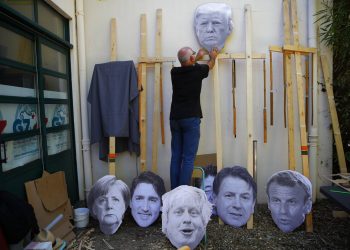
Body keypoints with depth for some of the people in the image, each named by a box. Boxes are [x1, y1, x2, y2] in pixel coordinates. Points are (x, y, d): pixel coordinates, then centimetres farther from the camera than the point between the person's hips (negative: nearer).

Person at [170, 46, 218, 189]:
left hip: (175, 118, 5)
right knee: (188, 158, -2)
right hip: (190, 119, -5)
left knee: (176, 156, 8)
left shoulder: (175, 72, 7)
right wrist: (213, 56, 41)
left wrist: (198, 57, 45)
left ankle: (174, 191, 14)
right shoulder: (197, 71, -4)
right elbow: (210, 65, 19)